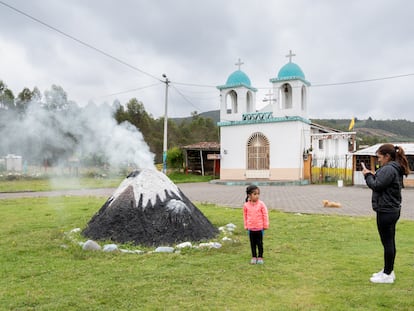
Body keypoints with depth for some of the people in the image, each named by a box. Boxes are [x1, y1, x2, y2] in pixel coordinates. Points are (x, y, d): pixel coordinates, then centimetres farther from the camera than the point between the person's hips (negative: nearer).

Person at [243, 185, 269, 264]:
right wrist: (246, 226, 9)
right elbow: (245, 215, 6)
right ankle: (254, 257, 25)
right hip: (250, 228, 2)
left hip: (260, 228, -2)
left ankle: (260, 257, 22)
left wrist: (265, 225, -2)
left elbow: (265, 215, -5)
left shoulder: (261, 204, -12)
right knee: (252, 243, 12)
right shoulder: (246, 205, -7)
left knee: (259, 243, 9)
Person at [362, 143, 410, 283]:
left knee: (387, 243, -3)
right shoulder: (396, 169, 14)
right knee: (390, 242, 16)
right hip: (392, 210, 11)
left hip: (386, 211, -11)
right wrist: (373, 175, 4)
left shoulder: (388, 169, -19)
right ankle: (388, 271, 27)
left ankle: (388, 274, 6)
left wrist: (368, 175, -5)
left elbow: (376, 186, -20)